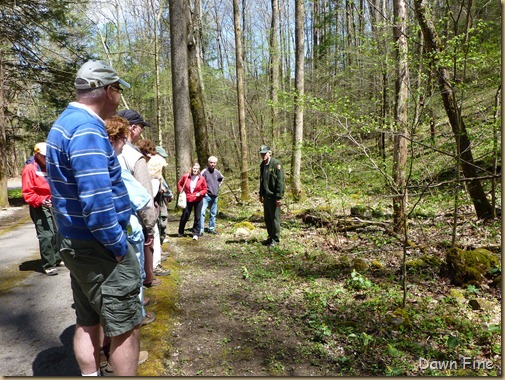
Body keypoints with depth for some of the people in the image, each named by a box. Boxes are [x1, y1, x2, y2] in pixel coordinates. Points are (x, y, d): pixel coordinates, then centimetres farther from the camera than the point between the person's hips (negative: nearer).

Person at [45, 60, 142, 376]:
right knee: (126, 329, 2)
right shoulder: (87, 128, -20)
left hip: (76, 244, 10)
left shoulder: (65, 123, 12)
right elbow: (97, 203, -27)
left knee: (88, 322, 19)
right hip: (99, 248, -10)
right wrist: (120, 248, -18)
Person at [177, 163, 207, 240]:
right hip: (187, 199, 1)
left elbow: (205, 189, 1)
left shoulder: (202, 179, -6)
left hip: (198, 200, -1)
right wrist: (181, 191, -2)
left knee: (197, 217, 2)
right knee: (185, 215, 11)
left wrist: (200, 193, -16)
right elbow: (179, 184, 10)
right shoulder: (185, 176, -4)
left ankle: (196, 233, 12)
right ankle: (180, 232, 29)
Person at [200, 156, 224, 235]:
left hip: (215, 196, 7)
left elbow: (222, 178, 29)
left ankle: (211, 229, 25)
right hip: (206, 196, -6)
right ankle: (201, 230, -13)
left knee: (213, 213, 14)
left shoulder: (217, 172, 8)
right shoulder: (204, 172, -12)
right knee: (202, 212, -14)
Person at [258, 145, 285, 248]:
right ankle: (270, 237, 27)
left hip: (274, 196, -8)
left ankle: (275, 239, 10)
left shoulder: (276, 164, -13)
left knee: (274, 218, 0)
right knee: (267, 218, 14)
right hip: (266, 196, 8)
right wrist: (261, 194, 19)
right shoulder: (262, 165, 12)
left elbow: (280, 181, -17)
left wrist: (279, 197, -19)